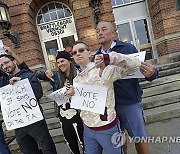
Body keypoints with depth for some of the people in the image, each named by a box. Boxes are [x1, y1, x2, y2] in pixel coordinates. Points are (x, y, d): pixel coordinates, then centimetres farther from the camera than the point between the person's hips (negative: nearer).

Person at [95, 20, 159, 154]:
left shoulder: (128, 48, -6)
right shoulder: (96, 56, 5)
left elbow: (144, 71, -7)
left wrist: (151, 73, -28)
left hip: (130, 102, -3)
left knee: (139, 137, 13)